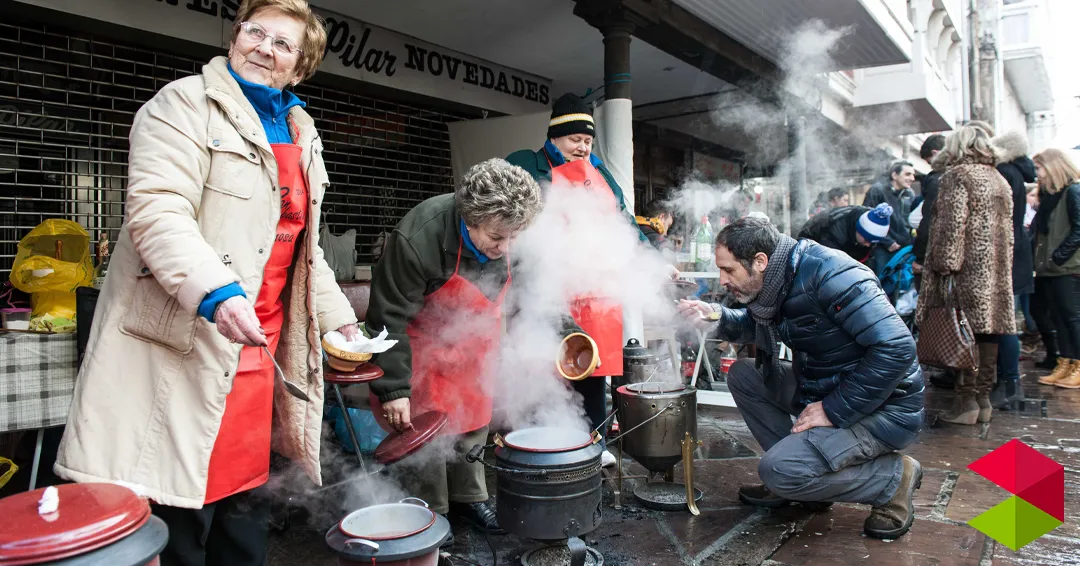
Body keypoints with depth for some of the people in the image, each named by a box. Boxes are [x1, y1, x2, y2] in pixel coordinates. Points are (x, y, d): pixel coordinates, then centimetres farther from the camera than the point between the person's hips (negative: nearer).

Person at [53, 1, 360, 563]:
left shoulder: (302, 137, 19)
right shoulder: (185, 104, -3)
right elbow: (156, 210, -17)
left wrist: (337, 317, 17)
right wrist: (215, 291, -31)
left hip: (256, 352, 7)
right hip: (181, 344, -7)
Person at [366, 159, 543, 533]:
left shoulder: (514, 235, -19)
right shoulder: (418, 239, -35)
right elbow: (390, 319, -27)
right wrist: (394, 388, -25)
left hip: (474, 344, 5)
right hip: (424, 344, -5)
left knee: (474, 422, 15)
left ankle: (469, 498, 36)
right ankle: (429, 513, 21)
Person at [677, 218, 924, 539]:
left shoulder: (828, 275, -25)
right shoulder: (773, 284, 1)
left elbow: (897, 347, -29)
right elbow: (754, 325, 23)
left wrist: (835, 410, -25)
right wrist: (715, 319, 0)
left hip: (883, 407, -9)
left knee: (779, 471, -22)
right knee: (742, 375, 5)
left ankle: (893, 478, 0)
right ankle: (797, 475, 7)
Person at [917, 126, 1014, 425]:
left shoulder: (958, 175, -6)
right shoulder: (999, 179, 18)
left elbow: (952, 223, -16)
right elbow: (1007, 228, 19)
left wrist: (945, 264, -16)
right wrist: (1003, 268, 22)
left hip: (967, 268, -8)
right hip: (997, 270, 8)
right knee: (987, 328, 9)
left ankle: (966, 400, -5)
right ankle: (983, 398, 15)